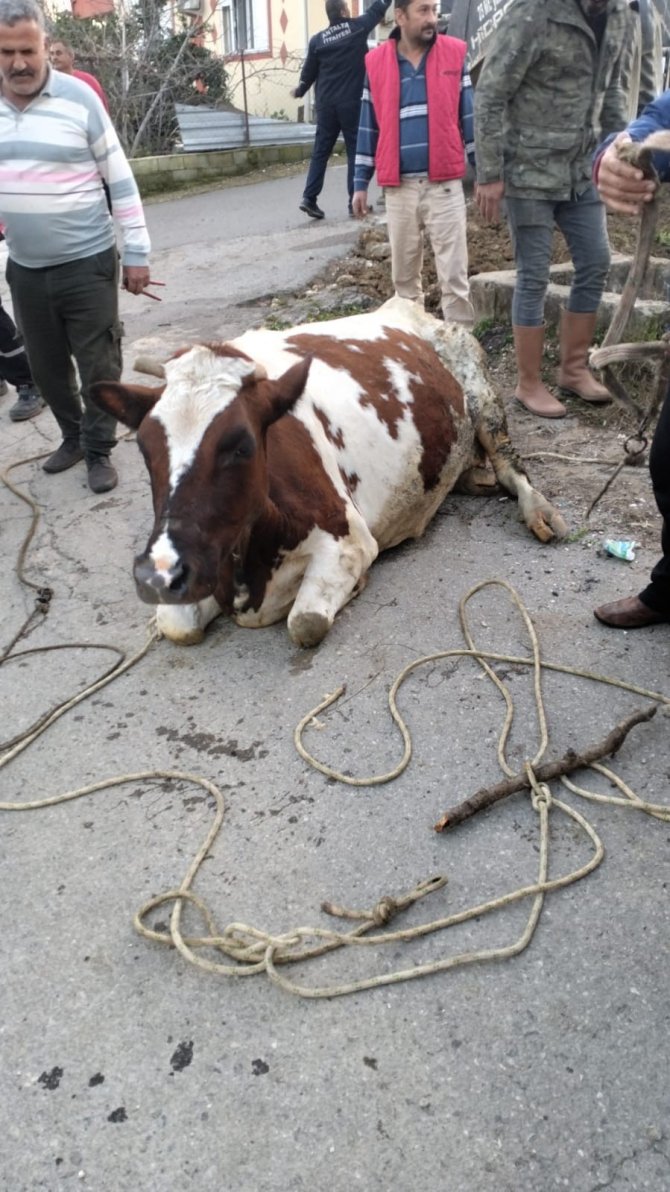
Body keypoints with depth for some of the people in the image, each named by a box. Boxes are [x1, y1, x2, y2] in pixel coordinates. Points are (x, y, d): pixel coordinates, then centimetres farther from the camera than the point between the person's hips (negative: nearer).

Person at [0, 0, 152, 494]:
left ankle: (98, 450, 20)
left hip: (87, 263, -4)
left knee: (99, 365, 3)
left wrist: (137, 252, -6)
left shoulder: (79, 97, -8)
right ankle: (73, 435, 35)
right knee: (46, 366, 14)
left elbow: (120, 179, -5)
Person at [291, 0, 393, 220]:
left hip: (326, 103, 3)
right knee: (355, 151, 1)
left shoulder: (317, 39, 5)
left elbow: (309, 70, 12)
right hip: (351, 102, -3)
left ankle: (309, 198, -2)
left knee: (320, 151, 7)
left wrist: (300, 90, 30)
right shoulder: (358, 27, -2)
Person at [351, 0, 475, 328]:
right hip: (398, 187, 2)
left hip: (445, 184, -1)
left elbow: (469, 116, 6)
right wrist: (360, 183, 7)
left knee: (454, 274, -3)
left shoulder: (454, 53, 3)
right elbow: (368, 127, 10)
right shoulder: (376, 62, 5)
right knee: (403, 272, 11)